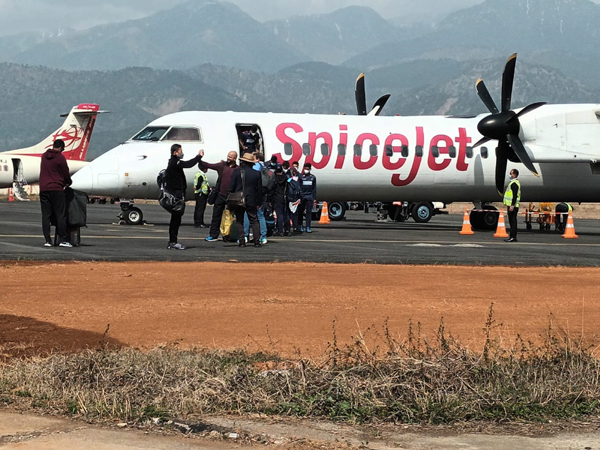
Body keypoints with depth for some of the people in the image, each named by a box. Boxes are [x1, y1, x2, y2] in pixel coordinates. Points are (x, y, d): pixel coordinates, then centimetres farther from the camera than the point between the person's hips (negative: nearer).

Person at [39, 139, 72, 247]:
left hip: (43, 189, 6)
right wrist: (68, 182, 19)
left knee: (45, 215, 4)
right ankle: (62, 239, -6)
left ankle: (47, 240, 1)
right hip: (56, 189, -5)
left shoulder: (44, 156, 13)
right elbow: (65, 173, -3)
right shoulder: (60, 157, -6)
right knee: (61, 215, -2)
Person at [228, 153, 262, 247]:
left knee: (239, 222, 5)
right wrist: (258, 203, 13)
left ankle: (241, 241, 0)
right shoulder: (257, 173, 1)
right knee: (254, 221, 6)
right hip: (251, 201, 1)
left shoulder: (237, 171, -5)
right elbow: (259, 190, 6)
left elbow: (231, 187, -5)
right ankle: (257, 241, 0)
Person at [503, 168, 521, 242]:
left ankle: (513, 237, -12)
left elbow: (515, 195, -21)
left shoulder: (514, 184, -14)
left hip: (513, 206, -11)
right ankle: (512, 237, 13)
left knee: (513, 221, -10)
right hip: (511, 205, 11)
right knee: (511, 222, 11)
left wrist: (512, 206, -25)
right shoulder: (512, 183, 20)